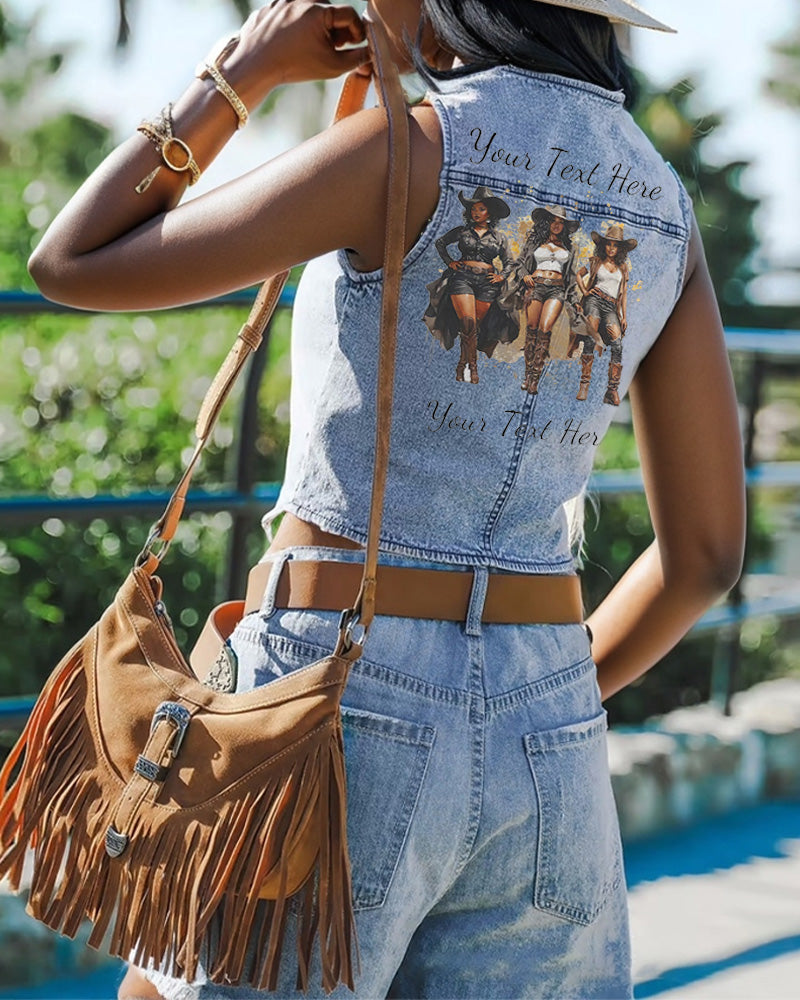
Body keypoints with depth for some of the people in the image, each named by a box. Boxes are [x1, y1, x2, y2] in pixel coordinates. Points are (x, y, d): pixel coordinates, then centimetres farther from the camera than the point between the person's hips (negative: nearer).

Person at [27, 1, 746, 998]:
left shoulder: (413, 150, -12)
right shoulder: (665, 208, 7)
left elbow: (72, 265, -6)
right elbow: (706, 549, 9)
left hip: (336, 703, -5)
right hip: (546, 754, 6)